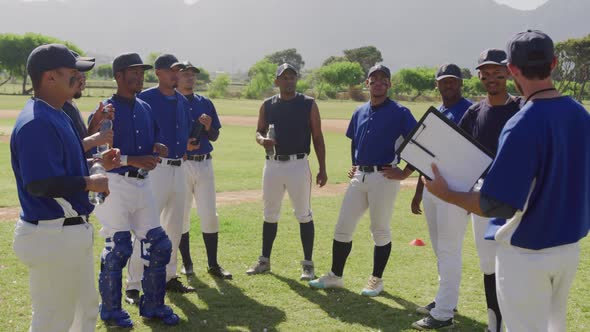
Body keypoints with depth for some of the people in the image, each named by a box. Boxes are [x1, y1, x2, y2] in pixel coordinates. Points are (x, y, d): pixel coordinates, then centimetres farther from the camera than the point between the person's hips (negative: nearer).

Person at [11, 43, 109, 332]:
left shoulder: (57, 116, 11)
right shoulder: (36, 123, -22)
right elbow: (39, 183, -29)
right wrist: (90, 183, -19)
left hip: (73, 231, 11)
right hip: (52, 236, -11)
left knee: (86, 309, 24)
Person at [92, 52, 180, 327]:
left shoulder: (145, 108, 14)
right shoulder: (105, 110, -9)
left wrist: (156, 149, -1)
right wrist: (133, 160, -22)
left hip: (143, 183, 7)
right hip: (116, 184, -7)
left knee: (158, 245, 7)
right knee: (118, 247, -3)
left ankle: (153, 305, 22)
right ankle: (110, 309, 15)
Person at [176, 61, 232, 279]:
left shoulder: (205, 104, 12)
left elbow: (214, 137, 14)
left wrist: (208, 126, -7)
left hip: (204, 163, 3)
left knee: (210, 215, 1)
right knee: (181, 216, 4)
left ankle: (213, 265, 9)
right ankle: (186, 263, 17)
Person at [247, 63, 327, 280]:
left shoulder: (309, 104, -1)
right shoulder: (267, 105, 7)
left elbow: (317, 138, 1)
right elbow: (259, 131, 16)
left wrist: (322, 169, -3)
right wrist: (262, 140, -10)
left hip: (298, 164, -3)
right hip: (273, 164, 3)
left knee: (303, 215, 0)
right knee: (270, 214, 12)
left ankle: (308, 264, 9)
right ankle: (264, 260, 24)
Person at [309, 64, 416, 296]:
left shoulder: (399, 113, -7)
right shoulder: (360, 112, 13)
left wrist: (405, 173, -13)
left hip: (384, 177, -6)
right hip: (359, 176, 6)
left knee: (380, 230, 4)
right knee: (342, 227, 7)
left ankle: (376, 280, 17)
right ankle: (335, 276, 18)